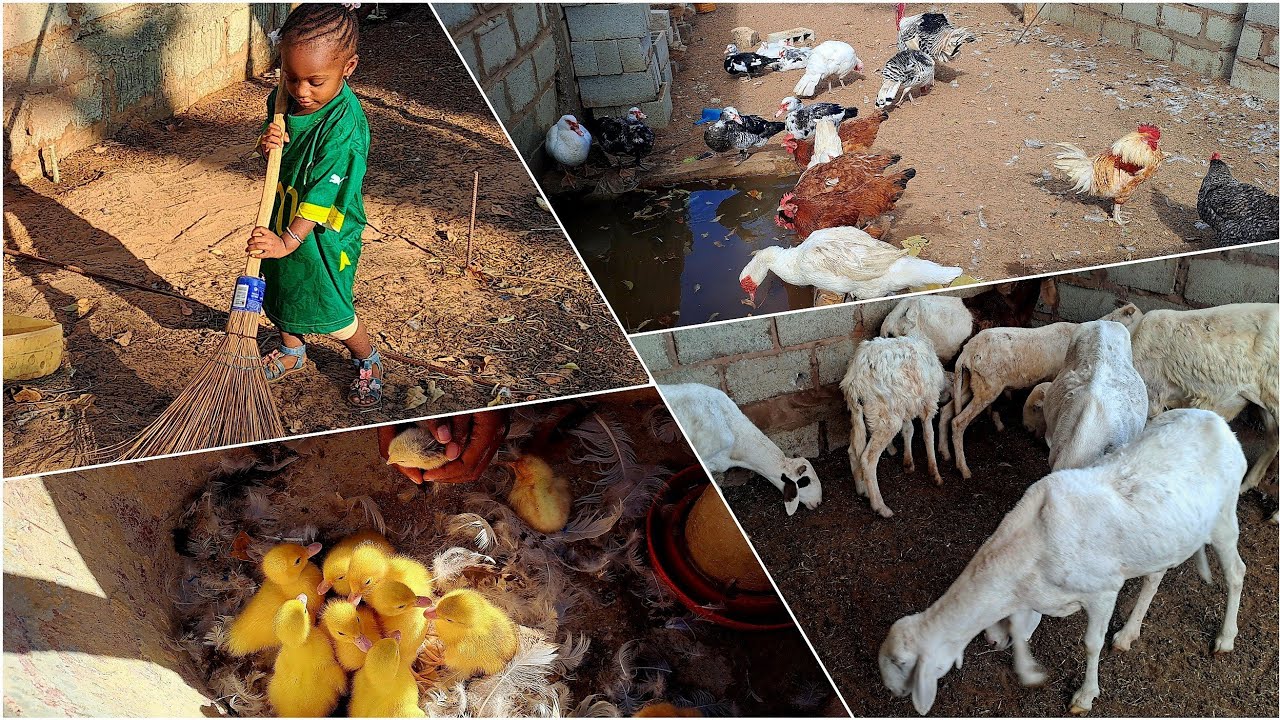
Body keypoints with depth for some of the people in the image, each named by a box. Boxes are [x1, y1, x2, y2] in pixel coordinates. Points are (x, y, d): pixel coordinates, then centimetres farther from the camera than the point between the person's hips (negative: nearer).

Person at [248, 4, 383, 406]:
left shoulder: (344, 124, -29)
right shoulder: (284, 98, -7)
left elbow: (322, 194, -29)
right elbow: (272, 158, 7)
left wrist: (289, 240, -31)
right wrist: (266, 144, -17)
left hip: (323, 235, -7)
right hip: (283, 218, 7)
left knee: (331, 312, 5)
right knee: (282, 292, 23)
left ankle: (369, 362, 33)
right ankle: (292, 353, 49)